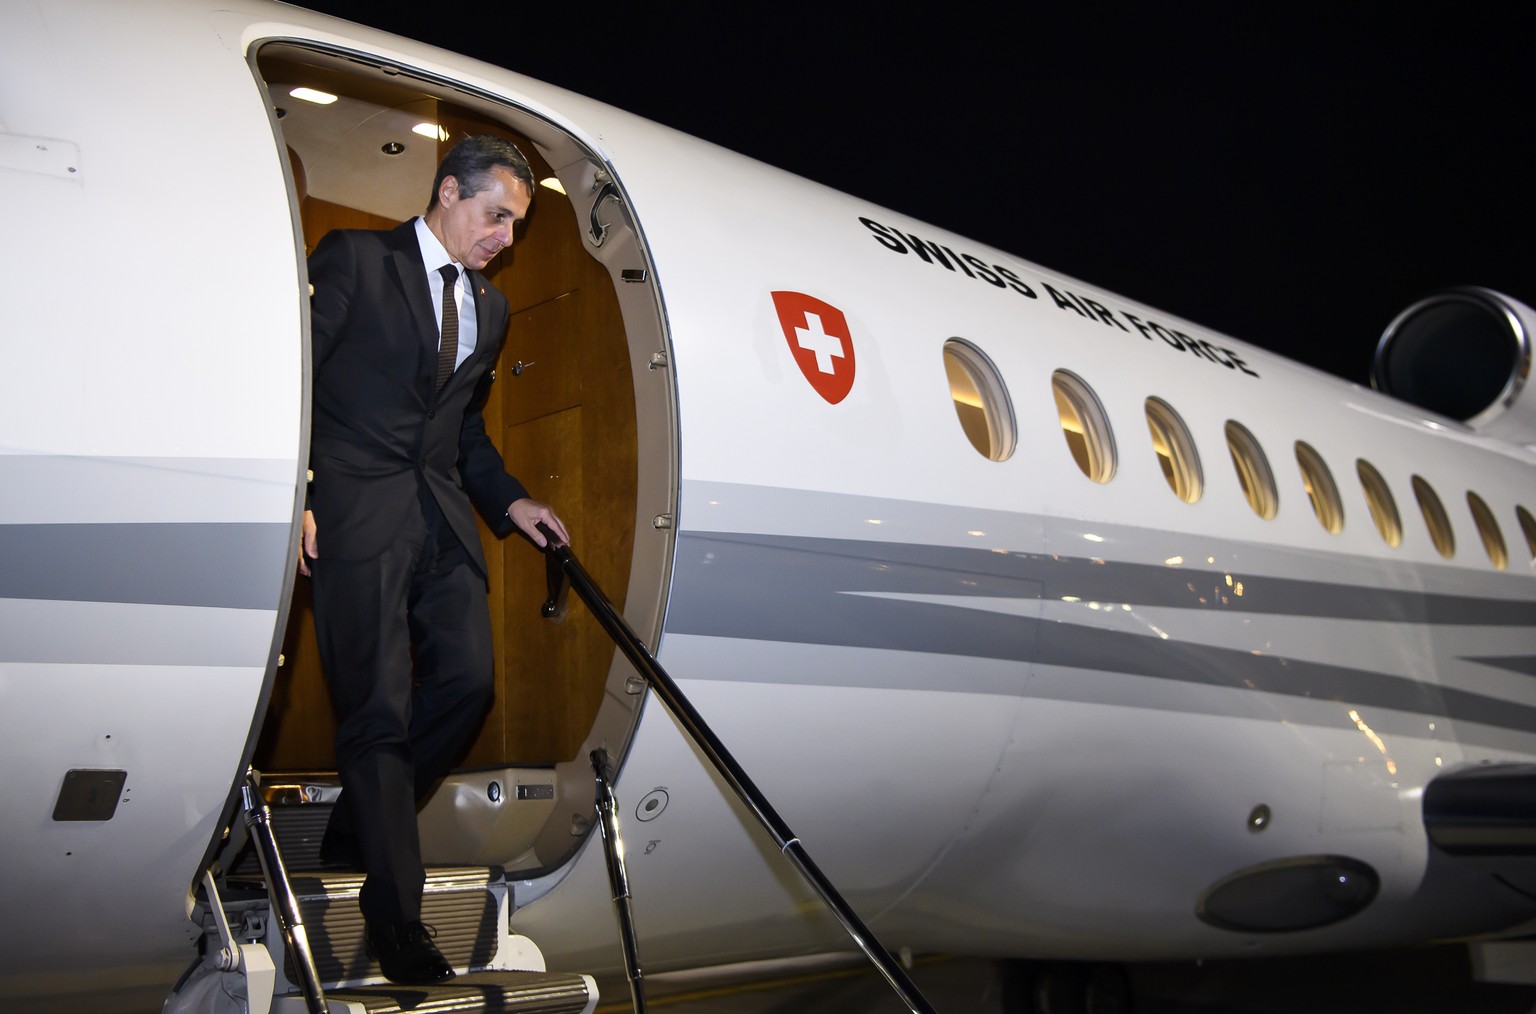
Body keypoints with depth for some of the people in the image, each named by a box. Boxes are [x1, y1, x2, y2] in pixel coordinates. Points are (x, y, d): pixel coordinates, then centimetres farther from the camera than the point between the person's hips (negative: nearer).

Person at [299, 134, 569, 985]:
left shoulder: (489, 307, 20)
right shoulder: (354, 259, 1)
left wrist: (510, 501, 13)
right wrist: (292, 494, -13)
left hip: (442, 515, 6)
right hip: (356, 509, -6)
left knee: (466, 681, -3)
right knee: (379, 709, -5)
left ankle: (358, 829, 21)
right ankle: (395, 919, 4)